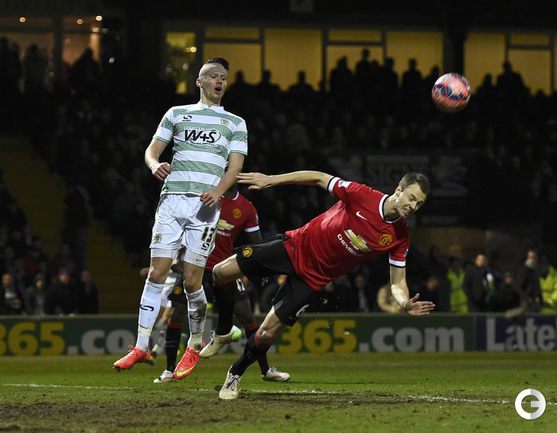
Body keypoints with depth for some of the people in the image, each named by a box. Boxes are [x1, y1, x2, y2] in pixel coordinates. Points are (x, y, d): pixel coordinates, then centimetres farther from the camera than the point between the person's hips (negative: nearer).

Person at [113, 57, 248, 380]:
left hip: (205, 206, -1)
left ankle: (195, 346, 12)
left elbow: (235, 166, 5)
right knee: (157, 273, -5)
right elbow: (152, 149, 13)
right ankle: (142, 347, -3)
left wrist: (217, 191, -15)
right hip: (172, 199, 1)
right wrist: (155, 165, -12)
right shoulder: (177, 114, 18)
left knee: (192, 281, -6)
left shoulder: (235, 123, 15)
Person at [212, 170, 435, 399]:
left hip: (314, 278, 1)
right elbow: (319, 178, -11)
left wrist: (406, 304, -29)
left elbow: (397, 283, -6)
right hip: (296, 247, -1)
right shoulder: (362, 195, -21)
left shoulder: (400, 236, -13)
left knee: (265, 335, -7)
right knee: (221, 273, -3)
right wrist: (271, 180, -14)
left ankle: (236, 374, 22)